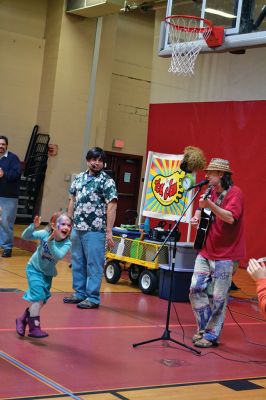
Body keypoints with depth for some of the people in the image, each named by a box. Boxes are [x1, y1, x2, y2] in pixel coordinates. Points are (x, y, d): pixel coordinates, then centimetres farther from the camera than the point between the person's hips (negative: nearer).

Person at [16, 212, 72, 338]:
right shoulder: (45, 234, -23)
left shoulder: (67, 243, -20)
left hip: (48, 273, 4)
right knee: (38, 297, -16)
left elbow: (59, 256, -37)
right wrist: (33, 227, -40)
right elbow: (25, 237, -23)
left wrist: (51, 242, -48)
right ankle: (34, 327, -6)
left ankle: (23, 319, 35)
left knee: (42, 301, 12)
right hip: (34, 269, -4)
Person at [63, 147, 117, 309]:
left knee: (94, 264, -2)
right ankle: (79, 293, 25)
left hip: (95, 230, -6)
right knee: (77, 263, 13)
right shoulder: (79, 178, 12)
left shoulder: (107, 181, -6)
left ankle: (93, 298, 6)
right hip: (77, 228, 6)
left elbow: (112, 207, -11)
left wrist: (109, 231, -15)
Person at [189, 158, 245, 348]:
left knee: (218, 297, -2)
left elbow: (231, 218, -26)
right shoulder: (211, 192, 12)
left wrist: (210, 205, -37)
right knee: (196, 289, 6)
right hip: (206, 252, 8)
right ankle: (204, 328, 21)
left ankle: (211, 335, 9)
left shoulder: (234, 193, -12)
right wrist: (197, 216, 6)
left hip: (225, 255, -8)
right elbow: (202, 208, 29)